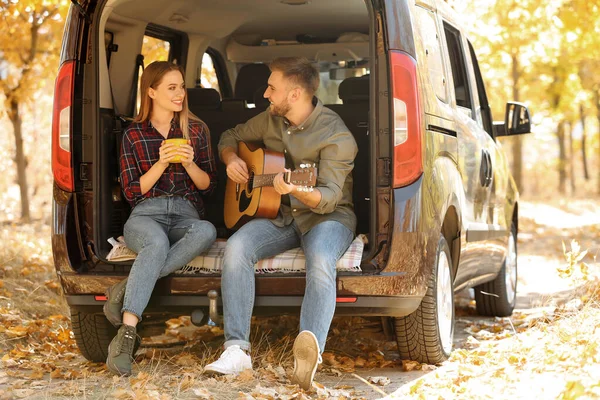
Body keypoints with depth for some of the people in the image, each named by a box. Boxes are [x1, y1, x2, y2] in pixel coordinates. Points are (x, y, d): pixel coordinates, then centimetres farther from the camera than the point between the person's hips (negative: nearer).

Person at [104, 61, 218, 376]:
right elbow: (131, 192, 6)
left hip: (186, 215, 2)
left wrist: (189, 163, -7)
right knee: (157, 242, -41)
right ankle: (126, 335, -51)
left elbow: (208, 185, 14)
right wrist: (161, 163, -9)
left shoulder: (196, 130, 14)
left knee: (207, 231, -37)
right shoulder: (133, 135, 10)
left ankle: (128, 289, -36)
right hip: (145, 214, -2)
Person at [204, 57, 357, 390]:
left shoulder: (335, 136, -15)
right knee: (236, 248, -25)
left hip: (327, 215, -5)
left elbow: (329, 198, -22)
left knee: (320, 263, -39)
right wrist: (231, 159, 1)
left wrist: (297, 190, -43)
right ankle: (236, 350, -30)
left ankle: (308, 357, -56)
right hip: (280, 213, 5)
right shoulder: (270, 120, 6)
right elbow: (231, 136, 25)